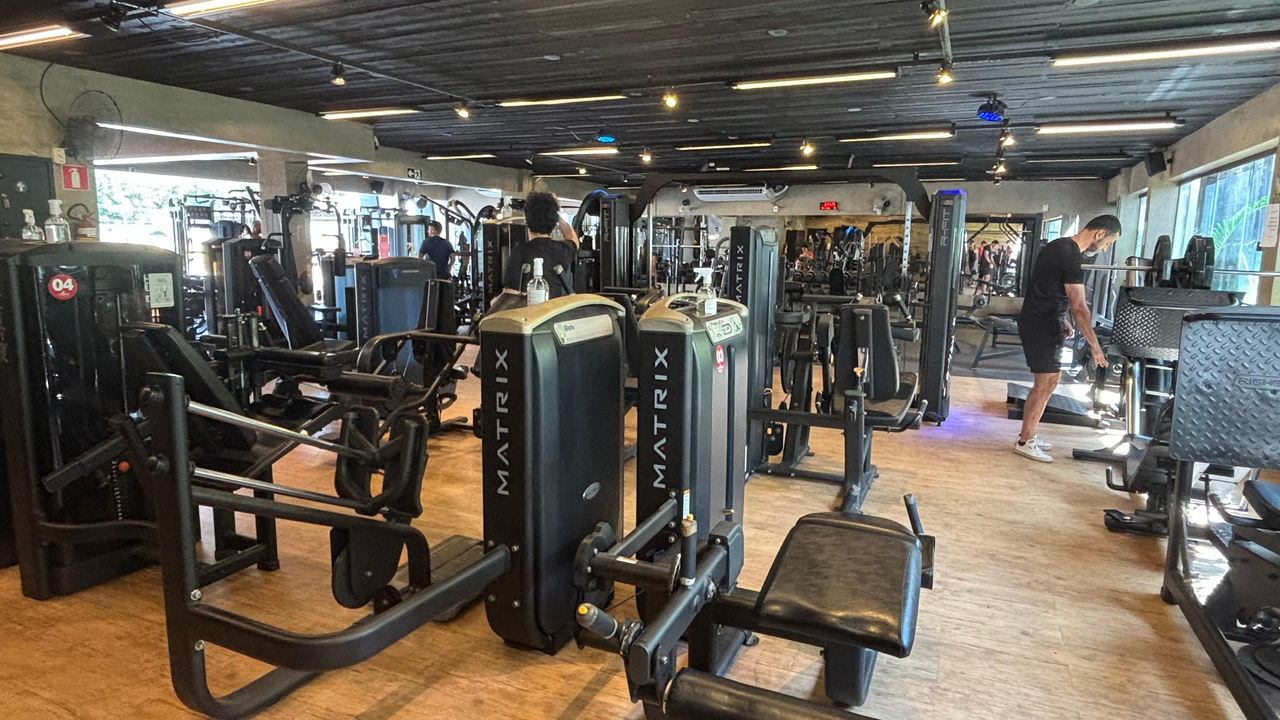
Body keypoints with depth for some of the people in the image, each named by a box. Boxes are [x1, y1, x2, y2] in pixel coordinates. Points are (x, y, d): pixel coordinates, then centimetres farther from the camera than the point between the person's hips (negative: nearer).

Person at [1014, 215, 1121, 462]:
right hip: (1041, 324, -10)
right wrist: (1095, 346, -16)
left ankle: (1027, 435, 22)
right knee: (1047, 382, -6)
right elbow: (1079, 307, -20)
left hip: (1039, 319, 10)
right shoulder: (1072, 258, -19)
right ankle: (1025, 442, 0)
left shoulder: (1060, 246, 12)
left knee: (1045, 381, 15)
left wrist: (1063, 321, 20)